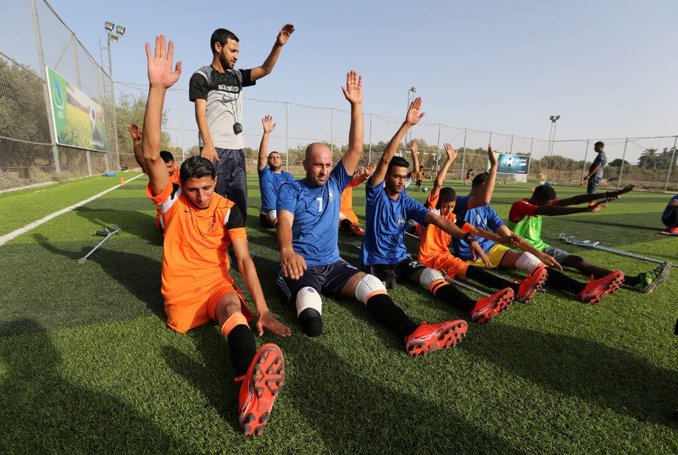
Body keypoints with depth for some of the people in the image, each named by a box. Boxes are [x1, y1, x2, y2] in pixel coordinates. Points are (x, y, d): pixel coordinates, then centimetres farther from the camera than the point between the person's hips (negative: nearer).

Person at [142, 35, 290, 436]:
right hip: (181, 289, 4)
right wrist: (158, 88, -30)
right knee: (233, 308, -23)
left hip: (218, 283, -4)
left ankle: (251, 384, -58)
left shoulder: (228, 209, -5)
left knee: (232, 305, -34)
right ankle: (253, 381, -42)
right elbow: (151, 154, -21)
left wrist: (262, 309, -22)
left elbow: (244, 259, -12)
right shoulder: (171, 199, -4)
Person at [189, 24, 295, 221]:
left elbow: (265, 70, 8)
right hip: (215, 149, -6)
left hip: (237, 149, 6)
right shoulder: (201, 77, 4)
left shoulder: (237, 76, 20)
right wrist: (208, 144, -19)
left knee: (240, 203, 8)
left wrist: (278, 45, -6)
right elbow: (200, 113, -7)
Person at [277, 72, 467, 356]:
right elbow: (285, 222, -19)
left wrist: (356, 106, -3)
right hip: (301, 266, 2)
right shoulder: (290, 190, 0)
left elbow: (356, 150, 3)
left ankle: (413, 334, -43)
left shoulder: (335, 183, 11)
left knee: (371, 285, -28)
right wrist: (287, 251, -42)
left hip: (333, 265, -1)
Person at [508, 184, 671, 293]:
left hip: (539, 247, 7)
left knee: (578, 261, -11)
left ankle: (636, 280, -19)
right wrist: (585, 209, -40)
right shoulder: (519, 206, -19)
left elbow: (572, 200, 0)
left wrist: (607, 194, -8)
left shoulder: (542, 203, 8)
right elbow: (549, 212, -34)